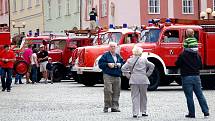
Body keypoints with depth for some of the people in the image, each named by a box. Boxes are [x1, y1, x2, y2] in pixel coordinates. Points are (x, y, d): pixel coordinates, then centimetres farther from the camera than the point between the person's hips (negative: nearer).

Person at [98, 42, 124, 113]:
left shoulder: (118, 56, 18)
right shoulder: (105, 55, 3)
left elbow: (123, 63, 23)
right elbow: (100, 64, -2)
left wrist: (120, 64, 2)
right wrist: (107, 64, -14)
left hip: (117, 76, 5)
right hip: (108, 76, -5)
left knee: (116, 92, 3)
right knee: (108, 91, -12)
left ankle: (114, 107, 8)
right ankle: (106, 107, -4)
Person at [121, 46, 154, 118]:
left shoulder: (130, 60, 4)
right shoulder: (144, 60, 3)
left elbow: (123, 68, -2)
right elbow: (152, 66, 2)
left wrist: (128, 76, 5)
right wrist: (147, 74, 8)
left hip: (134, 80, 0)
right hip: (143, 80, 0)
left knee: (135, 97, 0)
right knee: (143, 96, 13)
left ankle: (135, 113, -8)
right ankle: (143, 112, 18)